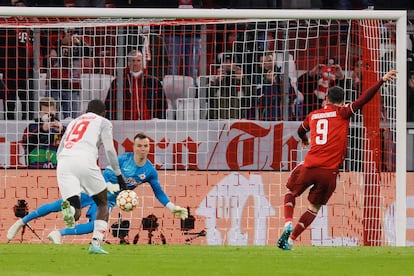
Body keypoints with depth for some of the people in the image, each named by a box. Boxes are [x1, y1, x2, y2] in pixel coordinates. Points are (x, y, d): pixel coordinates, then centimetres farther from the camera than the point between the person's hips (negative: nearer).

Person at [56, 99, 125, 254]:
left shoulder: (74, 122, 34)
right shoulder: (103, 122, 20)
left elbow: (59, 151, 28)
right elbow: (109, 150, 6)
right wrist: (118, 175, 12)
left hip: (63, 162, 4)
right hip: (84, 161, -4)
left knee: (74, 214, 1)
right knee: (103, 203, 17)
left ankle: (68, 207, -36)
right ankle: (96, 243, 2)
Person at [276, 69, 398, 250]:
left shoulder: (313, 116, 14)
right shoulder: (342, 113, 1)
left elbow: (300, 131, 36)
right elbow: (363, 99, -9)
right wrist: (382, 81, -9)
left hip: (309, 167, 2)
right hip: (330, 171, -2)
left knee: (291, 193, 25)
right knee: (314, 208, 12)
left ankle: (288, 224, 0)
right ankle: (291, 240, 3)